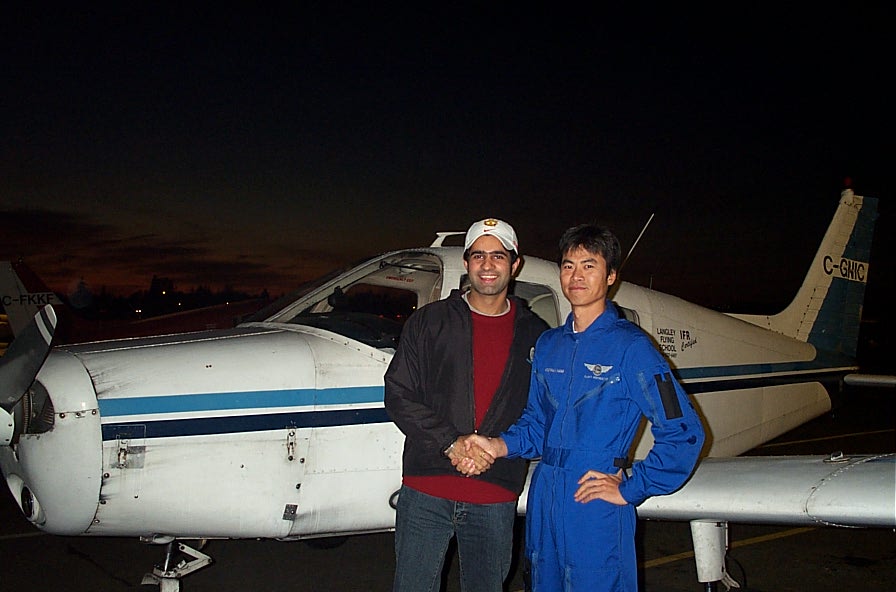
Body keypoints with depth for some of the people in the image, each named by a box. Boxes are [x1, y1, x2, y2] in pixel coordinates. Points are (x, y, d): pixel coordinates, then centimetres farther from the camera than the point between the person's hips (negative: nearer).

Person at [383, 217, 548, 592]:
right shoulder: (429, 322, 3)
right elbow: (398, 395, -2)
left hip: (496, 498, 1)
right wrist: (450, 443, -13)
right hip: (426, 493, -1)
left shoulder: (535, 336, 6)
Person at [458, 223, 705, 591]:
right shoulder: (548, 345, 9)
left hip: (598, 508, -6)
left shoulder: (631, 346, -9)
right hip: (544, 497, 6)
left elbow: (683, 431, -11)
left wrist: (629, 489, -10)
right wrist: (499, 446, -4)